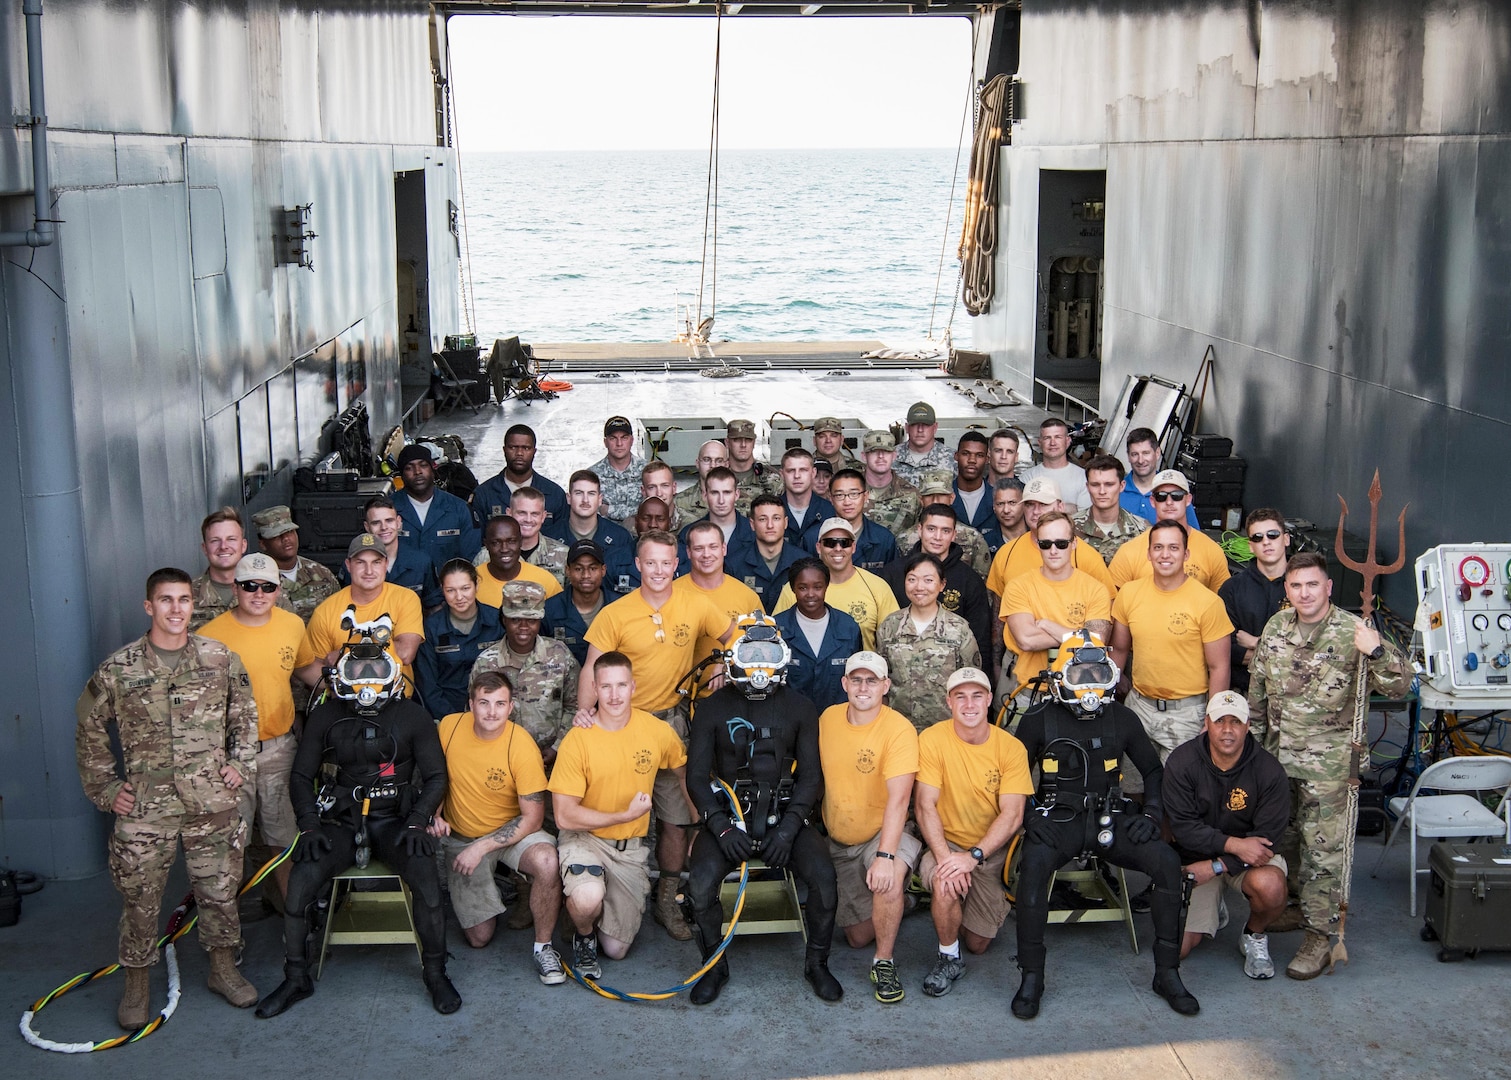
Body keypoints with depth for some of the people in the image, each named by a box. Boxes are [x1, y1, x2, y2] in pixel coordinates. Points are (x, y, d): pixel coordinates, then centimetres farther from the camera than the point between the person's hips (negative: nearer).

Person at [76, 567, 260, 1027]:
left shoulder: (221, 659, -1)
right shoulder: (118, 669, -4)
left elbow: (245, 715, 12)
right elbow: (90, 730, 7)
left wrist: (241, 765, 3)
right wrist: (105, 788, 4)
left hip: (213, 804, 1)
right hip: (145, 807, -1)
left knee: (219, 891, 12)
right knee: (140, 900, 6)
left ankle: (223, 969, 31)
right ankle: (136, 988, 23)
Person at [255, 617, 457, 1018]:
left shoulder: (412, 716, 5)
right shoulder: (325, 717, 7)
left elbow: (435, 776, 5)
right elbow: (301, 776, 9)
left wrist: (417, 822, -10)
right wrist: (310, 826, -6)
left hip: (395, 821, -1)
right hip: (341, 822, 1)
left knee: (426, 876, -29)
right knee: (302, 878, -25)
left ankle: (435, 973, -9)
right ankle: (296, 978, -5)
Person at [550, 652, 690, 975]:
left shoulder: (657, 731, -8)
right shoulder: (578, 740, -18)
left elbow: (685, 775, 12)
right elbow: (565, 816, -17)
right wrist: (626, 815, -18)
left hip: (630, 848, 3)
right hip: (585, 839, -3)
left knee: (616, 949, 4)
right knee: (589, 897, -36)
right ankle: (583, 934, 1)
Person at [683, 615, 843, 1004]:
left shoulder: (799, 708, 9)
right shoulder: (712, 708, 6)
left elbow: (810, 775, 5)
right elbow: (697, 776, 3)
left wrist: (789, 827, -10)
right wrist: (721, 827, -12)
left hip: (785, 816, 1)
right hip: (727, 815, 0)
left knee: (823, 877, -24)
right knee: (700, 883, -27)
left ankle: (817, 964, 1)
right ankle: (715, 965, 0)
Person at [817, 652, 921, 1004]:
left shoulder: (899, 729, -19)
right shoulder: (828, 718, -3)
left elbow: (898, 798, -29)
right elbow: (817, 774, 12)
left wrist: (885, 855, -38)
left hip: (880, 834, -4)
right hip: (836, 842, 5)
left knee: (890, 875, -38)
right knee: (858, 936, 5)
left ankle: (884, 962, -17)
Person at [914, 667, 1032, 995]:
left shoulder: (1011, 748, -9)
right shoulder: (932, 740, -11)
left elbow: (1012, 815, -15)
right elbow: (925, 805, -14)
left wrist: (973, 856, -28)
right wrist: (944, 856, -28)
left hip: (992, 851, 1)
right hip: (946, 843, -1)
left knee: (978, 943, 1)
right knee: (946, 883, -35)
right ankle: (948, 958, -8)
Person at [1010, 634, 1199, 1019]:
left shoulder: (1122, 719, 8)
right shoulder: (1040, 720, 1)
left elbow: (1153, 770, 18)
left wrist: (1151, 813, 3)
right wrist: (1027, 818, -9)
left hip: (1110, 817, 3)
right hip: (1059, 816, -3)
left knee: (1168, 862, -22)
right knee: (1034, 864, -35)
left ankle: (1167, 972, -8)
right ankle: (1031, 976, -21)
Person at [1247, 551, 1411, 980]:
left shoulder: (1353, 632, -12)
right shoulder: (1276, 626, 4)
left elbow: (1400, 686, -16)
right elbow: (1257, 687, 16)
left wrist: (1377, 652, -33)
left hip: (1329, 763, -6)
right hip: (1278, 756, 6)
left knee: (1323, 849, -2)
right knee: (1283, 839, 18)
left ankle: (1319, 936, 6)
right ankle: (1298, 906, 37)